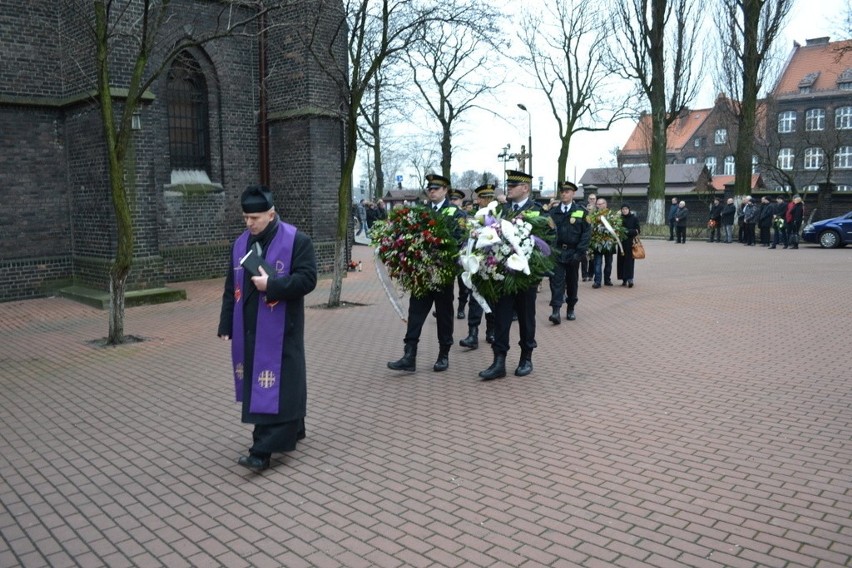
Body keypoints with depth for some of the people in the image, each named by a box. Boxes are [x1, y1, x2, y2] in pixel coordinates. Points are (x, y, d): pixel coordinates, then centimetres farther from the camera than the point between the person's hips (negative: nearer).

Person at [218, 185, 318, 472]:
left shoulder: (297, 240, -9)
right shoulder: (241, 243, 9)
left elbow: (307, 279, -14)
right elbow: (231, 287, 12)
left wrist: (272, 284, -22)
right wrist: (226, 325, 9)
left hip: (280, 329, -6)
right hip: (248, 329, 7)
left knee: (275, 385, -4)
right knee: (258, 383, 13)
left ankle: (263, 450, -3)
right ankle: (291, 431, 29)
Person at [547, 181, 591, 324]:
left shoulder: (581, 212, 1)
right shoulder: (553, 212, 5)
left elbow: (587, 233, -4)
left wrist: (580, 252, -11)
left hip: (573, 253, 0)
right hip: (556, 252, 0)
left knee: (572, 282, 11)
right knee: (556, 280, -8)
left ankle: (571, 309, 25)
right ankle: (556, 311, -13)